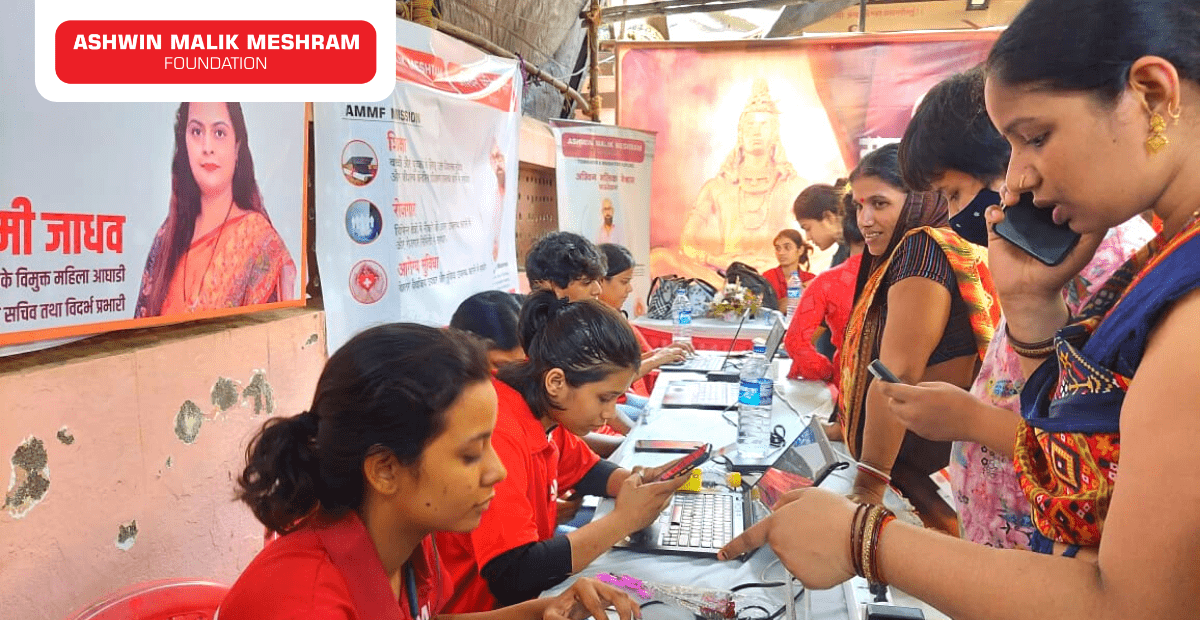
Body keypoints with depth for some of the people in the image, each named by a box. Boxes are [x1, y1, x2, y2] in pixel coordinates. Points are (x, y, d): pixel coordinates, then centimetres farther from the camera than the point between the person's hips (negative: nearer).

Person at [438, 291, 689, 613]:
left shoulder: (547, 414, -3)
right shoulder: (499, 438, -29)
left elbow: (586, 470, 16)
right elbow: (511, 576, -32)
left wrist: (638, 481, -5)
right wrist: (622, 520, -26)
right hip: (485, 606, -8)